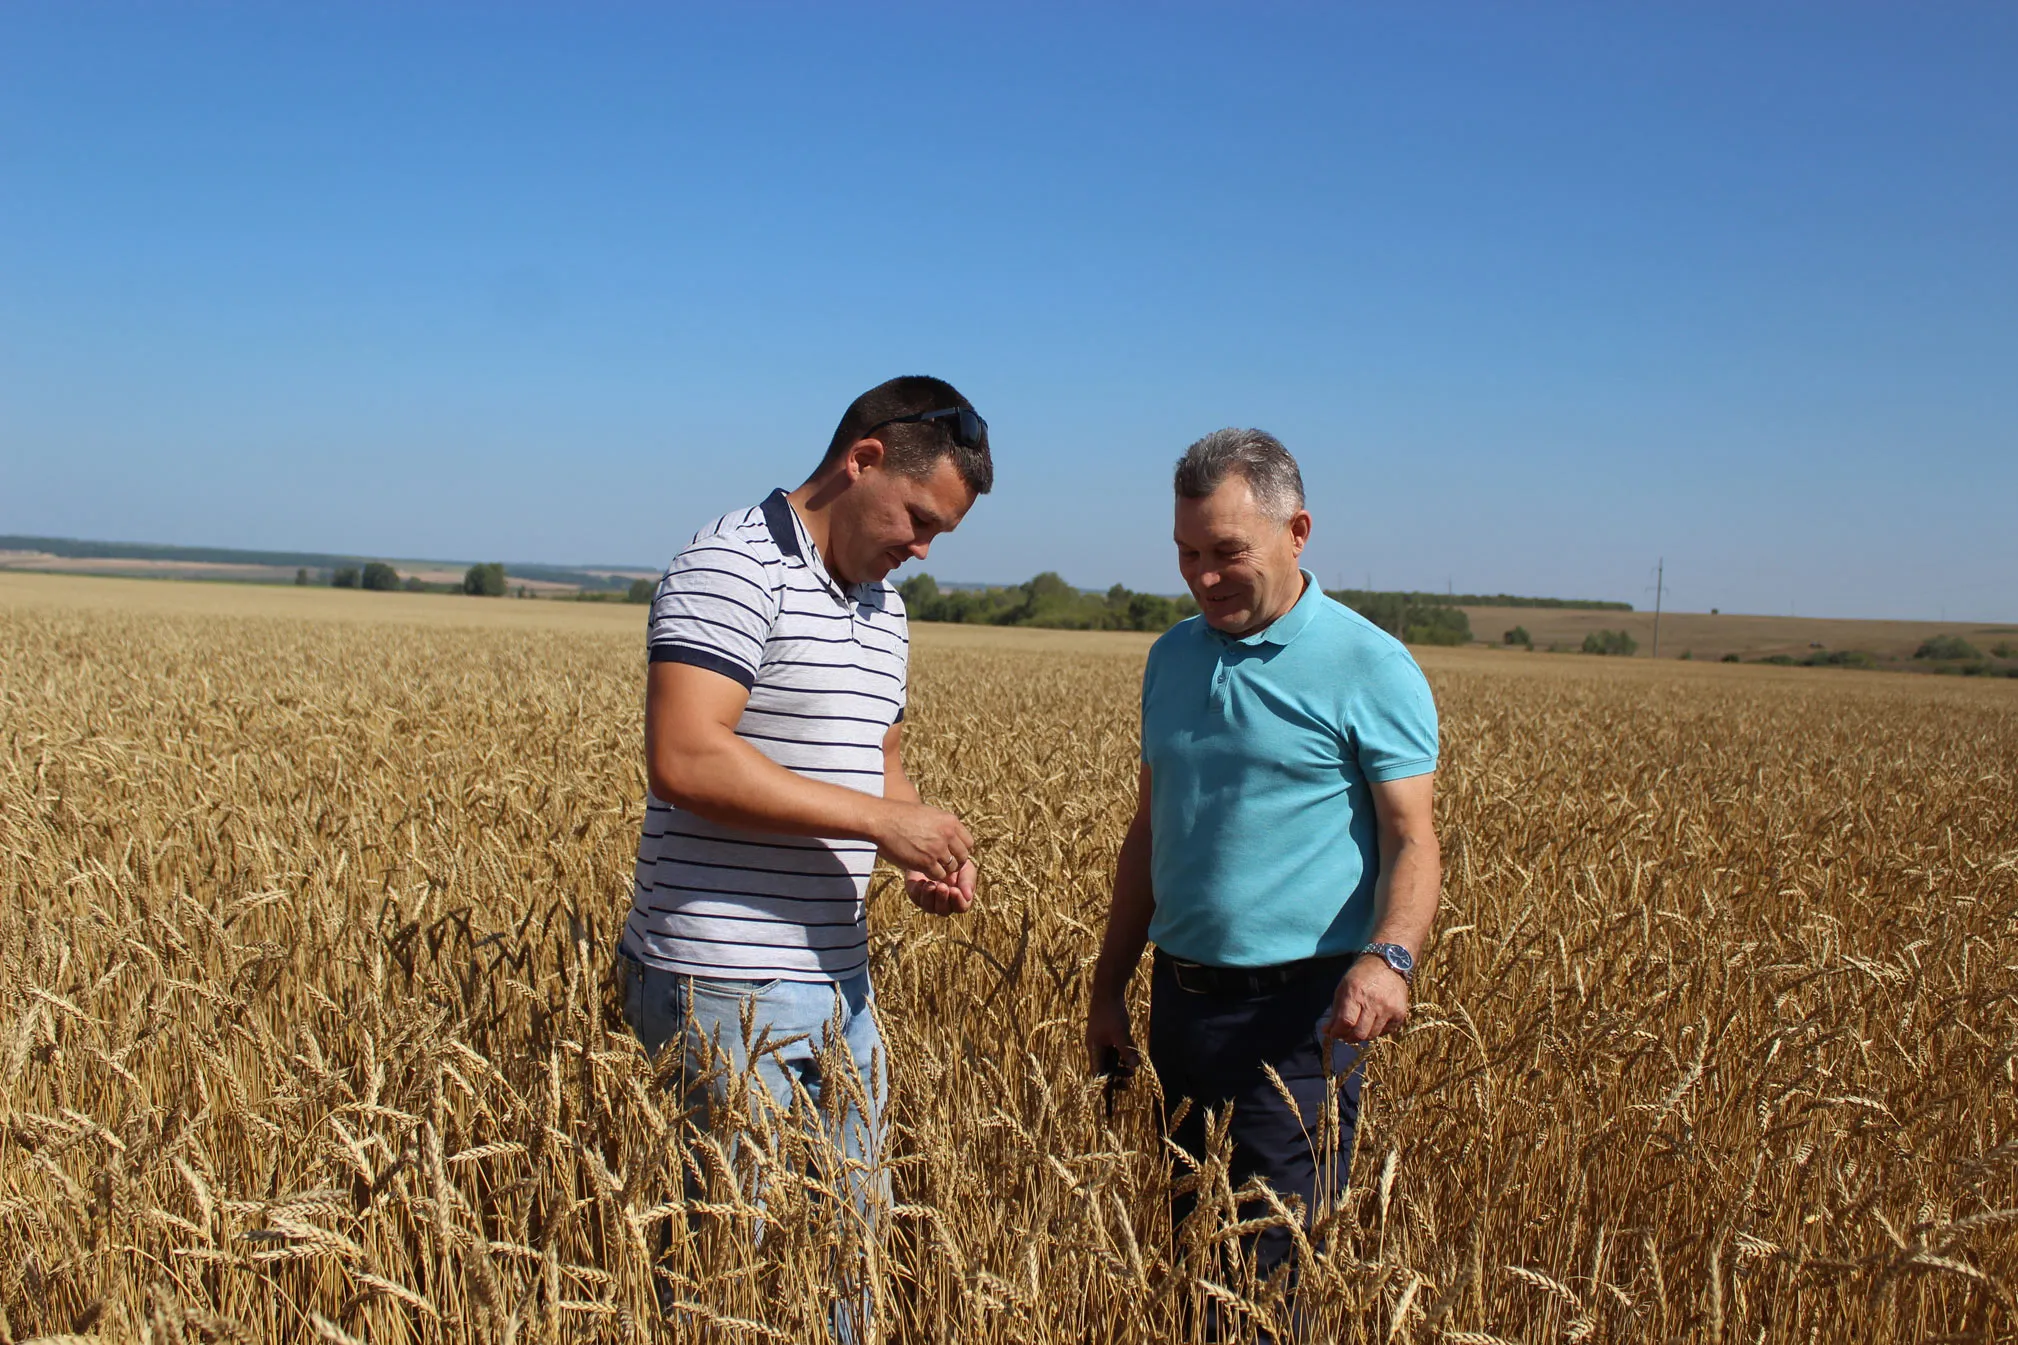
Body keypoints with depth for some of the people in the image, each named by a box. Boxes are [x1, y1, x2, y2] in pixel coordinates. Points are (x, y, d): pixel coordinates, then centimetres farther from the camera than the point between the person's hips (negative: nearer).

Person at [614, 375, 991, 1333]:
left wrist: (924, 854, 3)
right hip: (726, 989, -9)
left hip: (836, 977, 9)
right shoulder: (734, 566, -14)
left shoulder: (881, 604, 15)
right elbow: (685, 761, -25)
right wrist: (881, 819, -21)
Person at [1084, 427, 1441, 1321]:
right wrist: (1108, 987, 16)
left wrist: (1388, 955, -31)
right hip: (1181, 1001, 6)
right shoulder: (1173, 657, 11)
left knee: (1271, 1265, -4)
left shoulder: (1370, 668, -7)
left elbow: (1412, 841, -12)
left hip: (1299, 1011, -6)